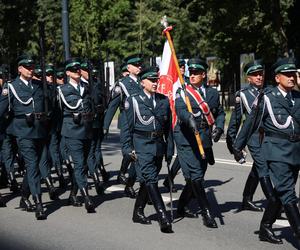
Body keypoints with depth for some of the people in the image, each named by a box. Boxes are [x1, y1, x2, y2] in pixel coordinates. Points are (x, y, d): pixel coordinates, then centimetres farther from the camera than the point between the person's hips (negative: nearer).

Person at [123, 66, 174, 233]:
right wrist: (129, 148, -5)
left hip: (158, 146, 5)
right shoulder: (133, 101, -1)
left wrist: (169, 149, 9)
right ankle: (163, 218, -18)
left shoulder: (164, 100, 10)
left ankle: (138, 213, 28)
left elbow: (168, 127, 12)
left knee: (147, 181, 13)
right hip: (142, 146, -5)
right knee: (150, 180, -12)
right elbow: (128, 126, 0)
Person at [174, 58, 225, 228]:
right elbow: (180, 109, -20)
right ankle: (207, 214, -7)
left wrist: (219, 128, 2)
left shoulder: (212, 93, 12)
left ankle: (182, 207, 30)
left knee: (197, 176, 11)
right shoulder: (183, 92, -1)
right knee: (196, 176, -10)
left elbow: (220, 112, 22)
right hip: (187, 139, -5)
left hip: (205, 140, 5)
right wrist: (189, 119, -41)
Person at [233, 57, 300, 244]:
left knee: (280, 192, 11)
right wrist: (238, 146, 2)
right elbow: (252, 123, 0)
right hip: (278, 150, -6)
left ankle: (265, 229, 23)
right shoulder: (267, 98, -3)